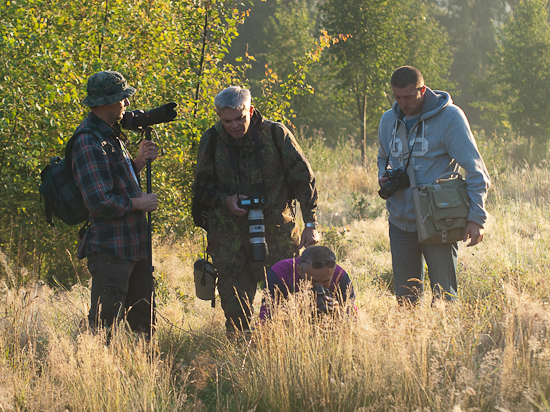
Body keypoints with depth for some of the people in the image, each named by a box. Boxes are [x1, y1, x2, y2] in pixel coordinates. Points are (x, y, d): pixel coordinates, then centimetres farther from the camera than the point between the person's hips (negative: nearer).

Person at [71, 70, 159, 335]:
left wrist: (140, 161, 8)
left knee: (144, 320, 15)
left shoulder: (111, 135, 15)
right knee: (104, 323, -7)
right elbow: (100, 202, -24)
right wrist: (139, 203, -13)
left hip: (133, 243, 10)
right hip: (110, 250, -10)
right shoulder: (89, 143, -18)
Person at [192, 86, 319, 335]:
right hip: (230, 234, 1)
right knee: (234, 301, 1)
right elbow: (202, 187, 11)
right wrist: (225, 200, -10)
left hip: (277, 230, -1)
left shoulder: (276, 134, -5)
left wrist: (310, 223, -3)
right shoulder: (211, 141, -1)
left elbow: (303, 178, 1)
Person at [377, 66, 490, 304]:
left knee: (444, 295, -5)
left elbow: (476, 171, -11)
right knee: (405, 296, 9)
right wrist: (383, 177, 2)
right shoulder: (388, 120, 8)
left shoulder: (449, 117, -9)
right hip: (401, 222, 5)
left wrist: (476, 217, -20)